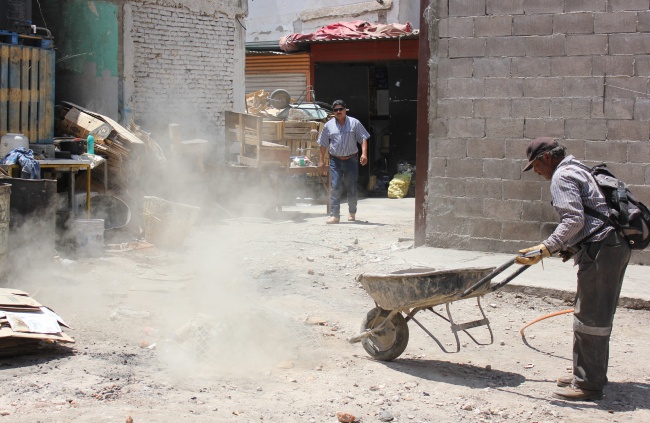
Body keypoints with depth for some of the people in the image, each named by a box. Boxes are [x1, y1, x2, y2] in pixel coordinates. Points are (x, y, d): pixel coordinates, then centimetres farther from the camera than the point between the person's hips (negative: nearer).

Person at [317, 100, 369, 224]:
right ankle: (334, 215, -10)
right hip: (335, 161, 0)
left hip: (351, 160, 0)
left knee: (352, 188, 6)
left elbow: (363, 139, 0)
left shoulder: (354, 123, 4)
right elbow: (323, 144, 12)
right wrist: (322, 160, 8)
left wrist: (364, 154, -14)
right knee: (335, 187, -8)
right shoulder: (329, 125, 7)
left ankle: (352, 213, 23)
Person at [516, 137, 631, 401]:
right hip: (617, 246, 11)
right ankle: (592, 374, 25)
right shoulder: (577, 171, 24)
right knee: (598, 315, 17)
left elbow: (574, 219, -21)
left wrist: (546, 249, -24)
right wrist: (572, 248, 26)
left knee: (589, 317, -7)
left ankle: (589, 384, -3)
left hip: (600, 249, -11)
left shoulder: (562, 177, -8)